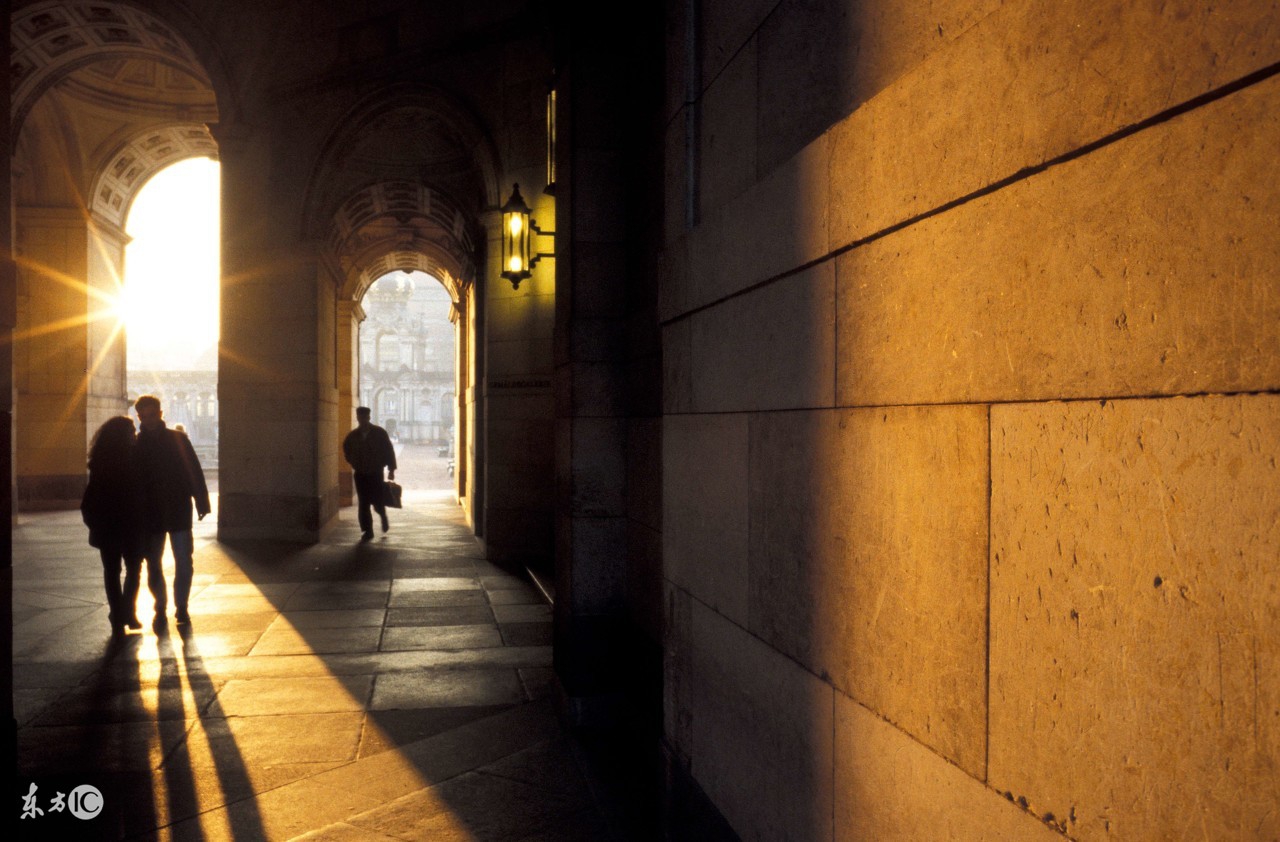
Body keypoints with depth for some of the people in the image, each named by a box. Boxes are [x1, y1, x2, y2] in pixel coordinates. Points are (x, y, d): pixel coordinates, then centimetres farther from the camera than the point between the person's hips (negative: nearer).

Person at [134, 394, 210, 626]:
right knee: (153, 566, 7)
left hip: (178, 512, -1)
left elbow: (195, 472, 3)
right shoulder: (135, 445, 4)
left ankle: (181, 607, 11)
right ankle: (160, 608, 20)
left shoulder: (178, 440, 3)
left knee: (184, 563, -3)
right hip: (149, 516, 1)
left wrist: (201, 502, -3)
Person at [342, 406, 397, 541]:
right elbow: (346, 449, 22)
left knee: (377, 501, -4)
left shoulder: (379, 433, -5)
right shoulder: (352, 436, 2)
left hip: (376, 473, -2)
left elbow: (389, 450, -3)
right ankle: (367, 531, 4)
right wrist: (353, 463, 13)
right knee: (363, 504, -1)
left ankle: (383, 517, 30)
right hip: (360, 474, 2)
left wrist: (391, 469, -5)